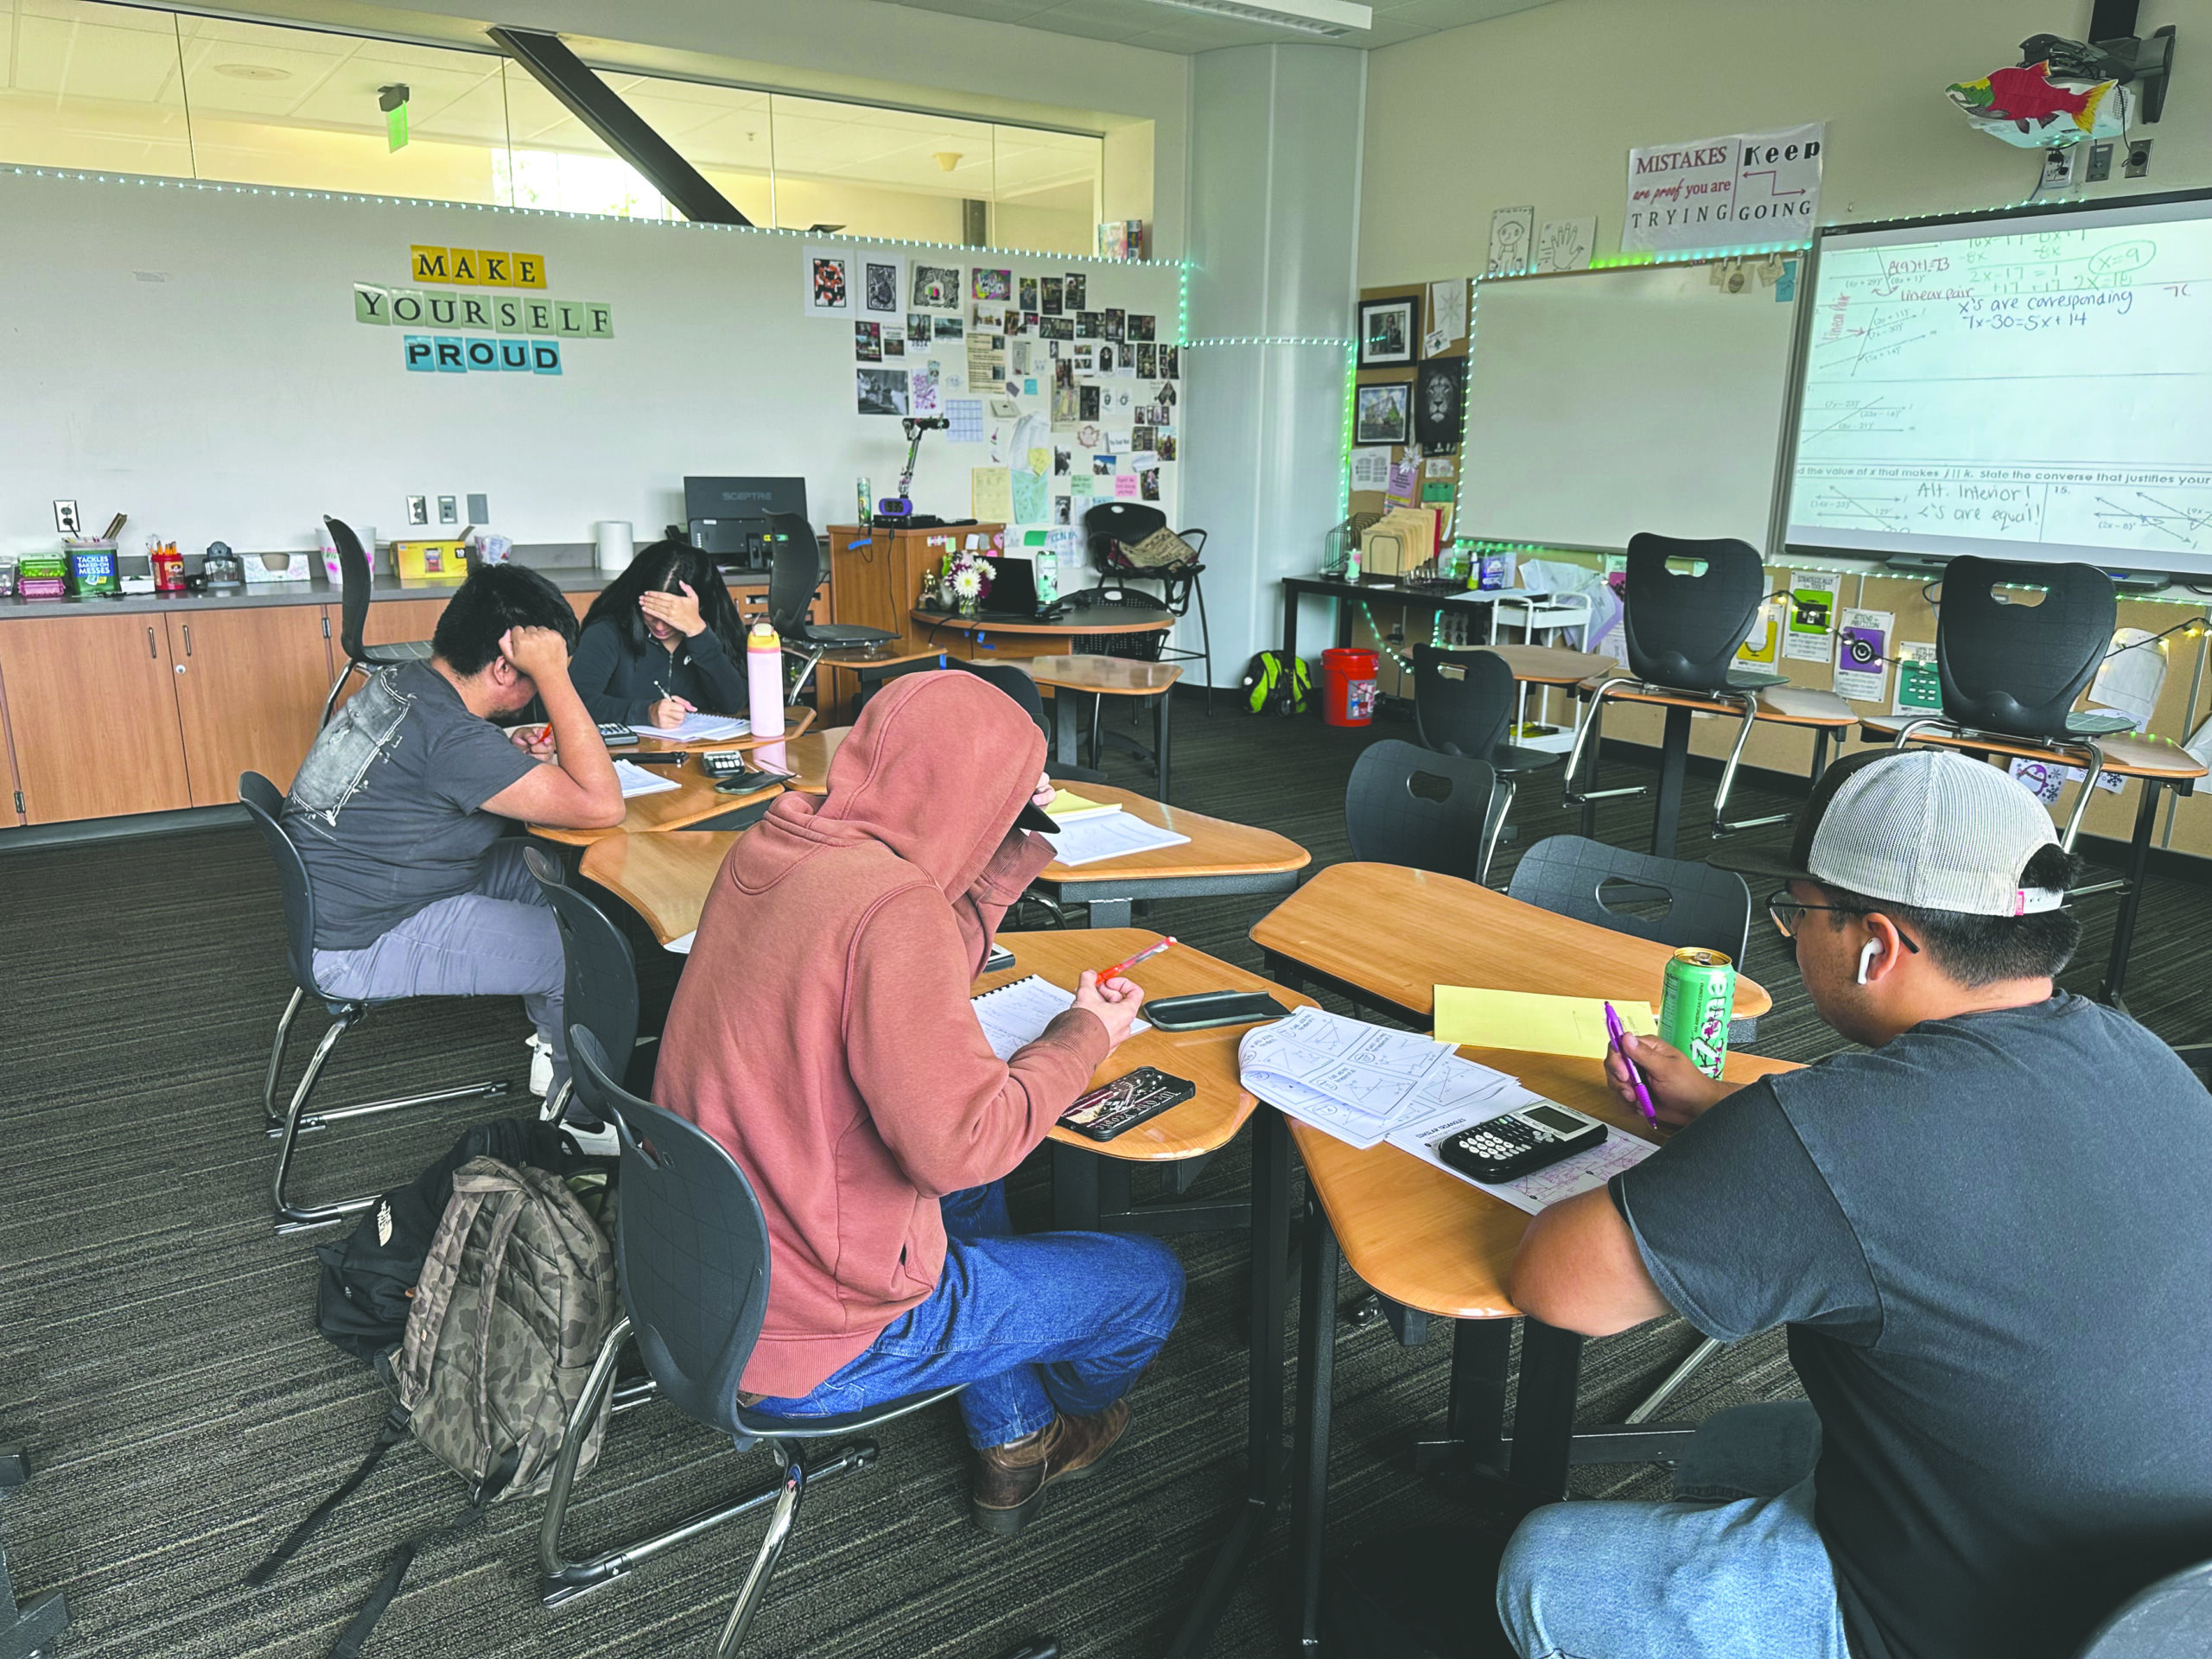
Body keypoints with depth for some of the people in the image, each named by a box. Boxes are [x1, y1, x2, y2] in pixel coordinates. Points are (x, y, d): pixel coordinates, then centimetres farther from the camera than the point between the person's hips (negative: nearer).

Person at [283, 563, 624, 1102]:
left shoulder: (404, 682, 0)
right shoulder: (453, 738, -30)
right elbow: (602, 806, -31)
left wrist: (512, 757, 0)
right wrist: (554, 674, -28)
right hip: (358, 947, -10)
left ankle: (553, 1044, 26)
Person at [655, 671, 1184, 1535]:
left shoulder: (767, 850, -2)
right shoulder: (893, 904, -29)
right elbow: (959, 1141, -29)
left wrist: (1009, 863, 5)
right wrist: (1083, 1035, -14)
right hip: (813, 1348, -8)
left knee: (970, 1190, 31)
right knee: (1151, 1278, 8)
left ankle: (1012, 1442, 40)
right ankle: (1076, 1409, 43)